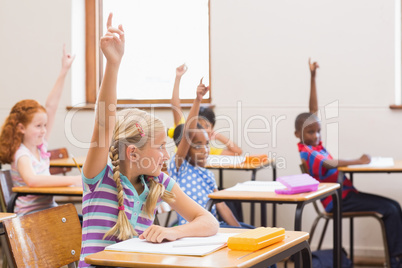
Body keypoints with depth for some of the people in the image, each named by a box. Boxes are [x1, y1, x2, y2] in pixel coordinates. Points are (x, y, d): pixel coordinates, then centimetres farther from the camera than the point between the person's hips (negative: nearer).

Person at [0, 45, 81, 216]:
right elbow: (31, 180, -35)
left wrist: (64, 72, 10)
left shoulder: (40, 147, 8)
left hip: (49, 210, 7)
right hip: (29, 216, -7)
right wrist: (72, 180, -36)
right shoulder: (21, 154, -13)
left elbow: (51, 106, 8)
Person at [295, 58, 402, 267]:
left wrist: (313, 77, 5)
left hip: (345, 193, 9)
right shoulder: (307, 153, -15)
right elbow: (330, 164, -33)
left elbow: (313, 109, 7)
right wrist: (357, 162, -29)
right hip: (338, 200, -9)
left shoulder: (314, 144, 7)